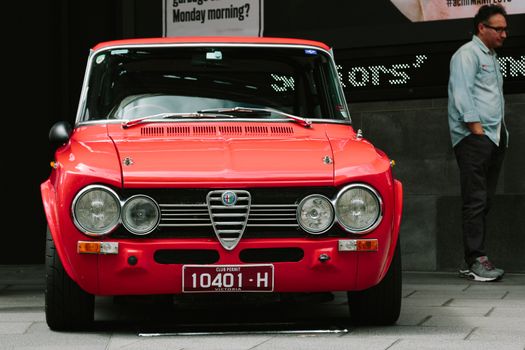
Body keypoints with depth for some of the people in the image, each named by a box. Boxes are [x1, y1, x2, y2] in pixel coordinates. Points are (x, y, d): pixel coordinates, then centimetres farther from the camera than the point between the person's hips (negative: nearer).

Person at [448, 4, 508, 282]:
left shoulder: (491, 58, 24)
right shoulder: (467, 54, -4)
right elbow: (462, 95, -13)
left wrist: (502, 134, 16)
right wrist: (477, 129, -17)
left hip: (494, 137, 9)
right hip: (473, 137, -9)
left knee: (485, 200, 6)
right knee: (475, 200, -11)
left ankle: (472, 261, 8)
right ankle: (476, 261, -13)